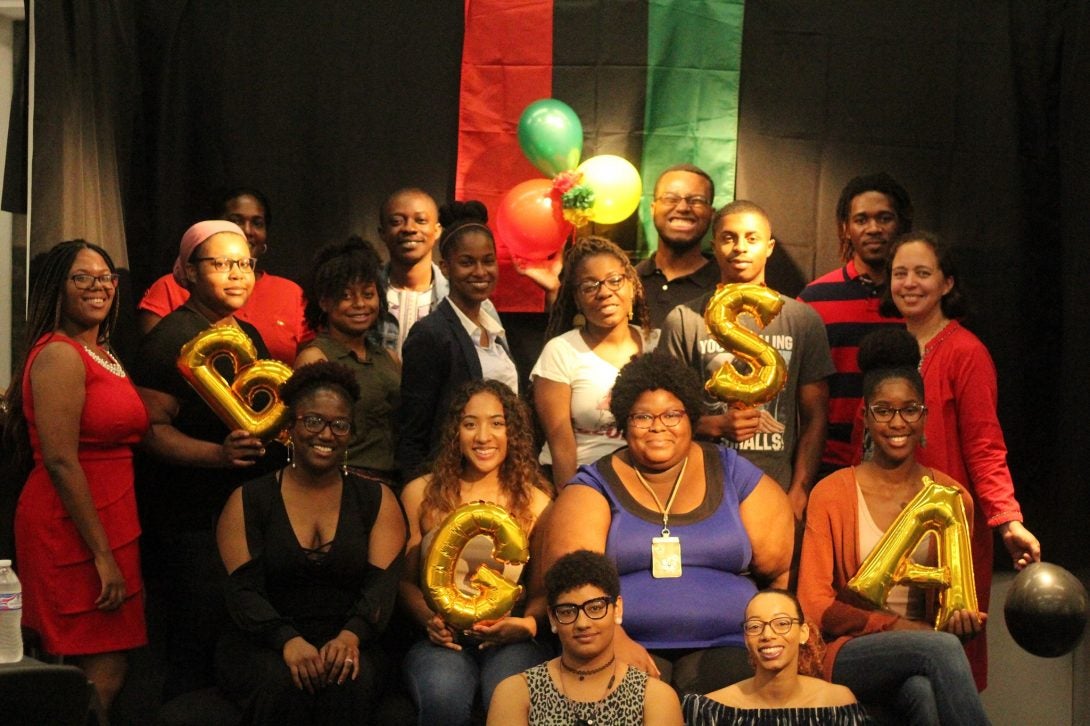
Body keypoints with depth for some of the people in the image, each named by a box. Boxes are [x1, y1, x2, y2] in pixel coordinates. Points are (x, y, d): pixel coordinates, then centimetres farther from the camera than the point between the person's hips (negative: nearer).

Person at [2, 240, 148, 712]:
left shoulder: (103, 353, 16)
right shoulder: (59, 354, -12)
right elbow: (60, 462, -18)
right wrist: (103, 554, -19)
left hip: (110, 521, 9)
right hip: (72, 529, -9)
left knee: (108, 672, 9)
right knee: (103, 675, -8)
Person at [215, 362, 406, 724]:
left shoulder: (377, 500, 11)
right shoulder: (248, 501, 8)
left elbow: (382, 585, -2)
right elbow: (243, 590, -4)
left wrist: (351, 635, -23)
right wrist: (288, 640, -23)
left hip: (346, 644, 1)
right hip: (263, 647, -1)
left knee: (352, 679, -33)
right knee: (282, 679, -34)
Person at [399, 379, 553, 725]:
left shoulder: (535, 501, 11)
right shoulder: (421, 494, 10)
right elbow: (405, 580, 11)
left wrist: (526, 624, -13)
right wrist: (429, 619, -9)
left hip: (512, 643, 0)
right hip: (442, 639, 0)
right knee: (444, 697, -35)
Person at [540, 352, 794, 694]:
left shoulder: (732, 474, 14)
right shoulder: (595, 486, 9)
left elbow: (784, 570, 11)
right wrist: (614, 640, -21)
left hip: (723, 647, 2)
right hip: (628, 648, -1)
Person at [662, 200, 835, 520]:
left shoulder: (803, 320, 6)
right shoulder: (684, 321, 4)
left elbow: (815, 417, 7)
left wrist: (798, 493, -3)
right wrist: (716, 426, -12)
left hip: (779, 493, 1)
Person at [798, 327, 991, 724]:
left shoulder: (952, 498, 12)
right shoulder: (831, 494, 2)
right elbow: (815, 605, -2)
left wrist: (964, 619, -9)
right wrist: (898, 626, -14)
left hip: (925, 653, 2)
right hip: (850, 655, -2)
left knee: (925, 693, -38)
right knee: (940, 648, -35)